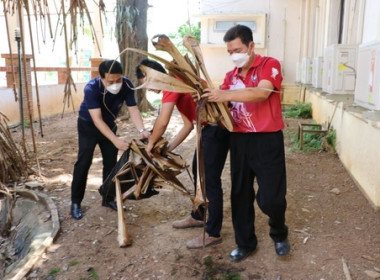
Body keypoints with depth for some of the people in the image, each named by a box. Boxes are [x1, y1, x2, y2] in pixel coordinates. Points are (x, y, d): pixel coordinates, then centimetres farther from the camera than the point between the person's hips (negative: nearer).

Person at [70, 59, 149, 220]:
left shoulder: (127, 85, -24)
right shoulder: (91, 88, -35)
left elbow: (133, 109, -21)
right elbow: (97, 120, -38)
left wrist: (141, 130, -39)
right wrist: (115, 140, -48)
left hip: (109, 124, 4)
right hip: (88, 125, -4)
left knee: (111, 162, 5)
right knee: (84, 162, -7)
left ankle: (108, 198, 20)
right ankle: (75, 202, 5)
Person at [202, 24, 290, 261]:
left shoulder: (270, 65, -5)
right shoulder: (231, 76, 11)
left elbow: (262, 92, -24)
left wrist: (226, 95, -31)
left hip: (267, 140, -5)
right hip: (239, 140, 5)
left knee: (270, 197, -2)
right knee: (240, 195, 11)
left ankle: (280, 234, 30)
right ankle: (245, 242, 29)